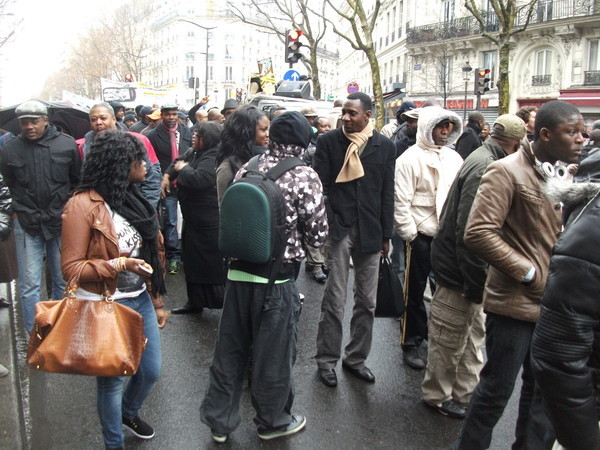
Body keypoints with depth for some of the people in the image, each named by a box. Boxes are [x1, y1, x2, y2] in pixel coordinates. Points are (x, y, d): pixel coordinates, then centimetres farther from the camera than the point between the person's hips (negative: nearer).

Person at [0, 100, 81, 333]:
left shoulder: (67, 144, -2)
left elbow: (78, 182, 6)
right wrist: (25, 212, 2)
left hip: (61, 223, 0)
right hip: (27, 226, 0)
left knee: (63, 281, 11)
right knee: (29, 285, 2)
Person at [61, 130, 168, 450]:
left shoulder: (132, 200, 7)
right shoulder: (83, 205, -16)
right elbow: (71, 268, -16)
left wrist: (157, 303, 15)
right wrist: (118, 264, -27)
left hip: (140, 300, 7)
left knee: (151, 371, 18)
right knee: (112, 379, 11)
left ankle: (129, 413, 50)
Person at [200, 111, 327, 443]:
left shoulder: (247, 169, 2)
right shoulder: (304, 177, -12)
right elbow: (318, 235, -9)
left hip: (238, 272, 5)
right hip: (276, 278, -4)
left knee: (230, 349, 16)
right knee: (273, 353, 13)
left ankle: (219, 419, 31)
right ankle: (273, 420, 34)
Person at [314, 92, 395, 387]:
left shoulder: (384, 146, 6)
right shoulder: (328, 141, 0)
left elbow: (387, 193, 7)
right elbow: (321, 187, -3)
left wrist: (386, 235, 6)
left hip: (369, 232, 3)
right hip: (337, 229, -3)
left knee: (367, 301, 10)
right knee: (334, 301, 1)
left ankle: (356, 357, 26)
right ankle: (326, 361, 17)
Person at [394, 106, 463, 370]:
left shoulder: (453, 158, 10)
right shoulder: (410, 159, -9)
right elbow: (401, 202, -13)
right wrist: (409, 234, -14)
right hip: (421, 235, -6)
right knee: (415, 290, 5)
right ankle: (411, 342, 18)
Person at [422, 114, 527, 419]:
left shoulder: (484, 159, 9)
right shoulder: (484, 168, -22)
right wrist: (476, 282, -22)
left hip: (469, 268, 10)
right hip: (460, 269, -10)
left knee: (474, 332, 20)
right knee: (450, 337, 7)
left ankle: (466, 394, 35)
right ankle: (438, 395, 25)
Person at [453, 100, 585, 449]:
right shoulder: (507, 172, -14)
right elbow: (478, 233, -22)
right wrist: (529, 272, -18)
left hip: (550, 304, 7)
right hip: (514, 303, -7)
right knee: (498, 389, 6)